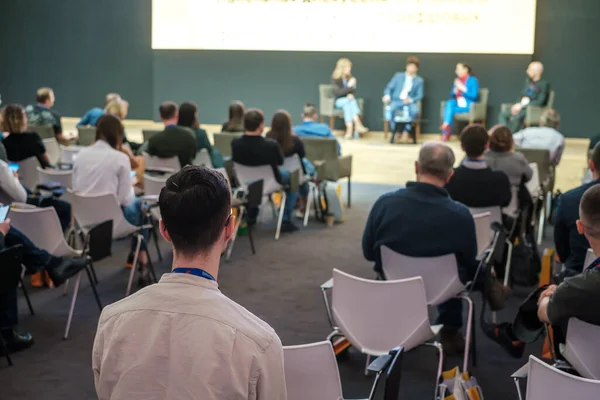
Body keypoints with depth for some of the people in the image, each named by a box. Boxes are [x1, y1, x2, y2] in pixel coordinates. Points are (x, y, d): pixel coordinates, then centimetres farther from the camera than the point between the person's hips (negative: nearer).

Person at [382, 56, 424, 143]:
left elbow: (419, 96, 7)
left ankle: (406, 131, -17)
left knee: (414, 111, -37)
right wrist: (387, 96, -13)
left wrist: (410, 100, -14)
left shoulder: (419, 80, 14)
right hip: (396, 101, 0)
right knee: (389, 109, -37)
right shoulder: (398, 76, 15)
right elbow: (389, 88, 10)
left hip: (409, 103, 0)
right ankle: (393, 132, -22)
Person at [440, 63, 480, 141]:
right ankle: (446, 129, -38)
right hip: (458, 104, 5)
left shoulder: (473, 80, -4)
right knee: (449, 103, -28)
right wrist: (454, 92, -5)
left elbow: (474, 96, -12)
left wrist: (463, 89, -16)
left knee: (449, 109, -28)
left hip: (468, 106, -5)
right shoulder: (457, 80, 13)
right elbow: (452, 95, 18)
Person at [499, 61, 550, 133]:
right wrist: (518, 104, -2)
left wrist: (522, 105, -18)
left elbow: (540, 101, -16)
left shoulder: (544, 84, -9)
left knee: (517, 116, -33)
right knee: (503, 115, -15)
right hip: (521, 106, 7)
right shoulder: (528, 80, 14)